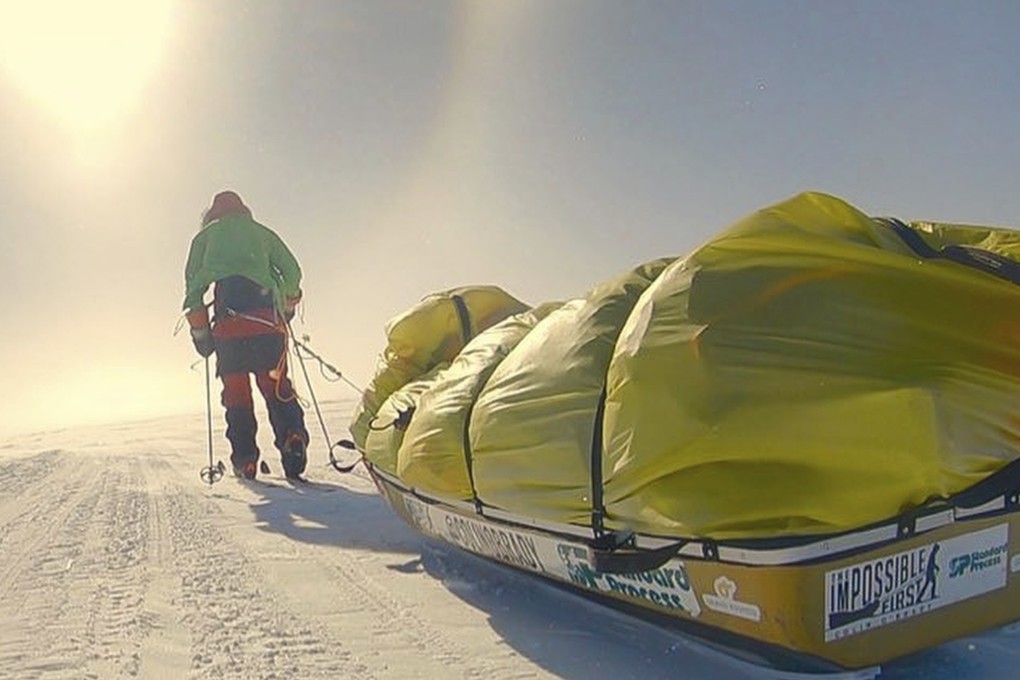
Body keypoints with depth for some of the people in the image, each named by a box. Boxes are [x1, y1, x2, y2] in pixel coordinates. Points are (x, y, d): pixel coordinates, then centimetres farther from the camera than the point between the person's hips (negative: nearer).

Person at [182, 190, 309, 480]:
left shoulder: (205, 236, 20)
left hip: (228, 325, -1)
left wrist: (199, 329, 9)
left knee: (236, 391, 5)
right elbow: (292, 270, 14)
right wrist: (288, 305, 27)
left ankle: (245, 459, 0)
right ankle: (292, 437, -21)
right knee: (275, 384, 1)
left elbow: (193, 282, 9)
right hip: (267, 321, 1)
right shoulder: (261, 232, 23)